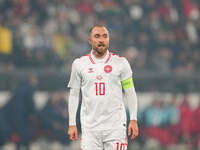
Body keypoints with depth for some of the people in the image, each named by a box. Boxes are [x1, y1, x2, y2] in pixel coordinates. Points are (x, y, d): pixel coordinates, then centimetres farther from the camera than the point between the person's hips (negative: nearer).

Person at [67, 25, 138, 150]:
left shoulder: (121, 63, 4)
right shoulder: (79, 64, 6)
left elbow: (130, 92, 7)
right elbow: (74, 94, 11)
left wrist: (133, 120, -1)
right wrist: (72, 124, 5)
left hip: (115, 126, -1)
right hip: (90, 128, 1)